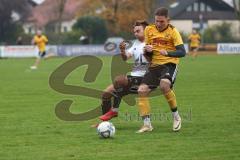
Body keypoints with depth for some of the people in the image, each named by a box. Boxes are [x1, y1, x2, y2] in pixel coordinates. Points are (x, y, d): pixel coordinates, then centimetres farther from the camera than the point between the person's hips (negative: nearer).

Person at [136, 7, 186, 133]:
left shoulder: (173, 31, -4)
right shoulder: (149, 30, 9)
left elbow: (182, 52, -12)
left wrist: (168, 53, -29)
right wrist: (147, 50, -7)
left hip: (169, 64, -5)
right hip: (154, 65, 5)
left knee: (164, 85, -33)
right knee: (142, 90, -13)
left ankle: (176, 116, -13)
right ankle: (147, 124, -4)